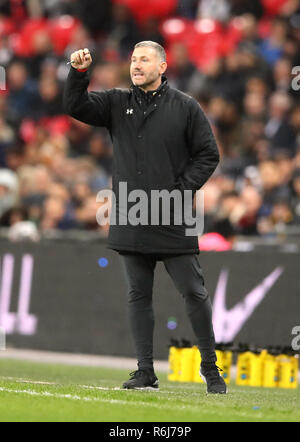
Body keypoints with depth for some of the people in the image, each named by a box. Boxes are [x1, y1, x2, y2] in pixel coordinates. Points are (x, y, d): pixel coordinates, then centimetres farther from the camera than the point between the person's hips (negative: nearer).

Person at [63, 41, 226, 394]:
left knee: (194, 293, -3)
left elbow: (208, 155, 1)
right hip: (130, 220, 3)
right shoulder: (117, 103, 9)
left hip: (173, 221, -3)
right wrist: (78, 73, -16)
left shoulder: (185, 107, 0)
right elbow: (75, 106, 0)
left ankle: (210, 367, 10)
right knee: (138, 296, 5)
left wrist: (180, 191, -8)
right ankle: (145, 372, 10)